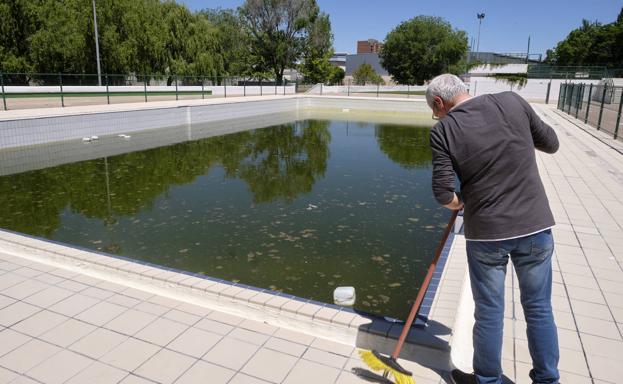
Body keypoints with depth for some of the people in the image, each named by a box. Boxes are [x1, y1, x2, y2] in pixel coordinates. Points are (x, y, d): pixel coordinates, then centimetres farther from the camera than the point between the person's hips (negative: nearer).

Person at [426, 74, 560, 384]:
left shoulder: (443, 130, -8)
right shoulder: (512, 101, -1)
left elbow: (444, 194, -12)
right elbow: (550, 144, 9)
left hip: (485, 233, -2)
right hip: (535, 225, 3)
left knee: (489, 312, 13)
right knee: (539, 308, 17)